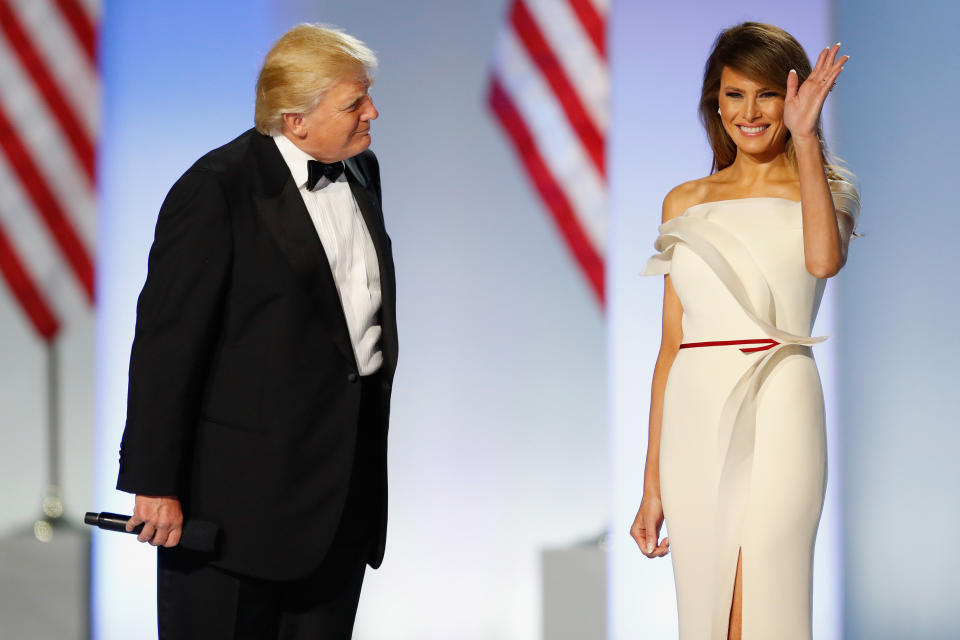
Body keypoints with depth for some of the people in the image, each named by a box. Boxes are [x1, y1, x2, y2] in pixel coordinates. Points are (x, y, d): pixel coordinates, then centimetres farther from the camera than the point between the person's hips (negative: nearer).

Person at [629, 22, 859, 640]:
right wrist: (653, 483, 10)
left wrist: (804, 138, -16)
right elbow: (672, 343, 13)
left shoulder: (821, 192, 6)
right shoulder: (686, 203, 15)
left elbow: (824, 259, -19)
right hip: (695, 420, 3)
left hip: (777, 410, -3)